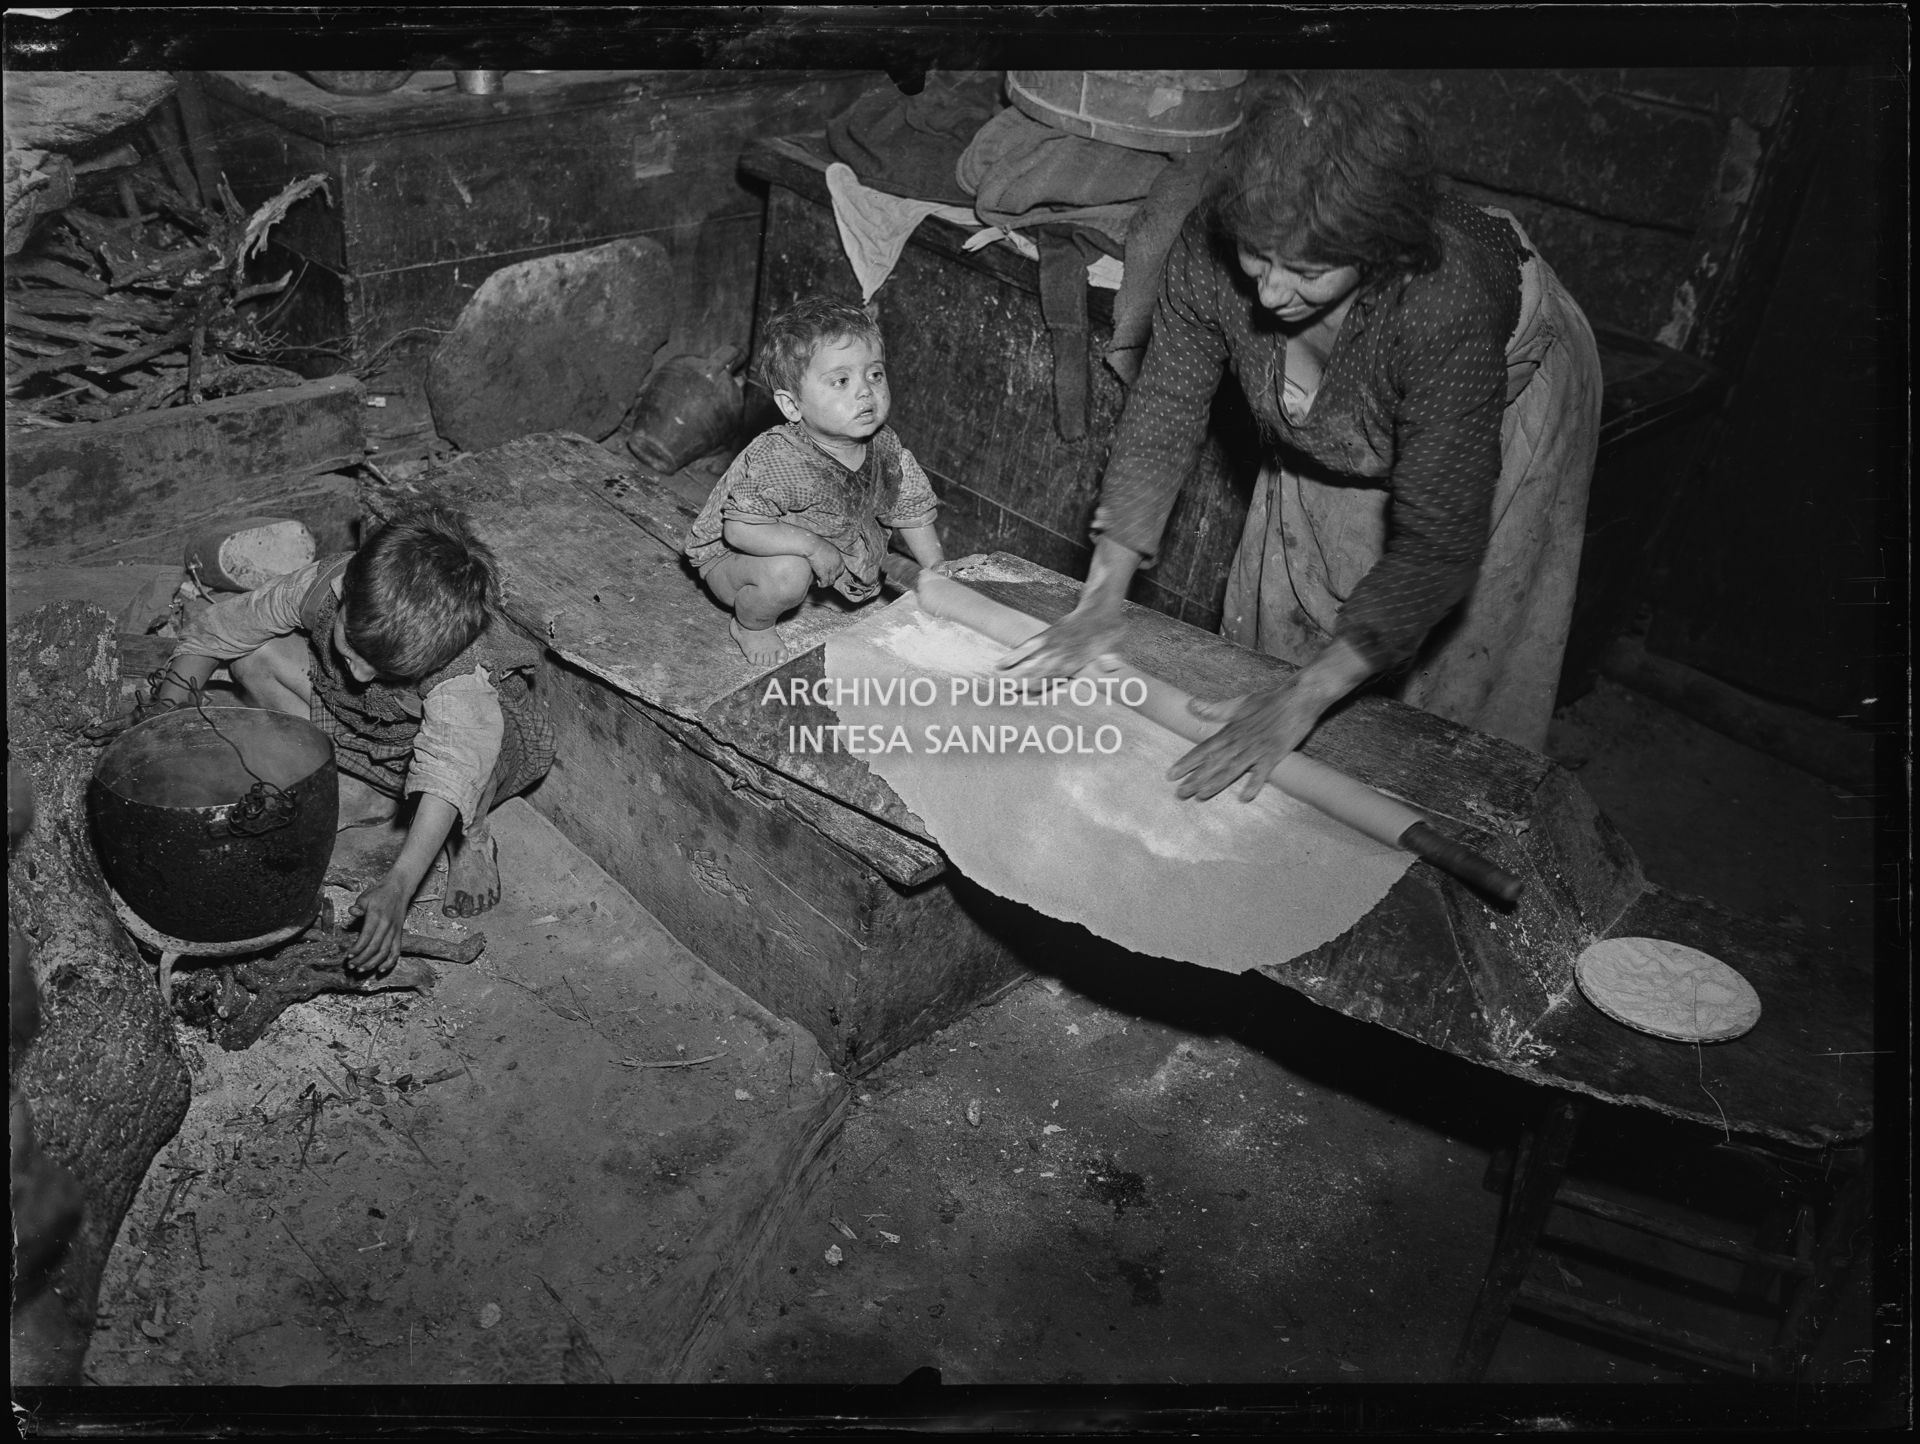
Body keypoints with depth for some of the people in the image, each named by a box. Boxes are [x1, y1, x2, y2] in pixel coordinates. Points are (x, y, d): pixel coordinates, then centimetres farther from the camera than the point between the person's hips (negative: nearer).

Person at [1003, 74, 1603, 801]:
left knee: (1454, 657, 5)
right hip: (1337, 434, 4)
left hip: (1503, 405, -4)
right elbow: (1163, 414, -21)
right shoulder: (1212, 249, -34)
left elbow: (1436, 546, -41)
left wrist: (1298, 703, -43)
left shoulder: (1449, 303, -45)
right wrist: (1101, 600, -25)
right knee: (1282, 612, 12)